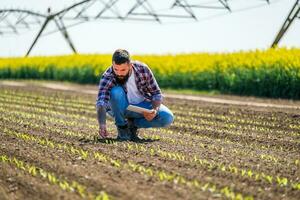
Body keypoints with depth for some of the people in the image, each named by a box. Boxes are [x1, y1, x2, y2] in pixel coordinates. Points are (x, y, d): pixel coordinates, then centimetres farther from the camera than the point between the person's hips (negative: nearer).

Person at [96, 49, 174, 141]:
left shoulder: (142, 69, -20)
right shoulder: (107, 77, -27)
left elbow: (157, 94, -10)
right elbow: (101, 102, -40)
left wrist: (155, 110, -31)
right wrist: (102, 125, -58)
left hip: (142, 105, 2)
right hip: (121, 108, -2)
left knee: (167, 118, -23)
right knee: (116, 91, -35)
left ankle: (134, 123, -1)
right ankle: (122, 127, -13)